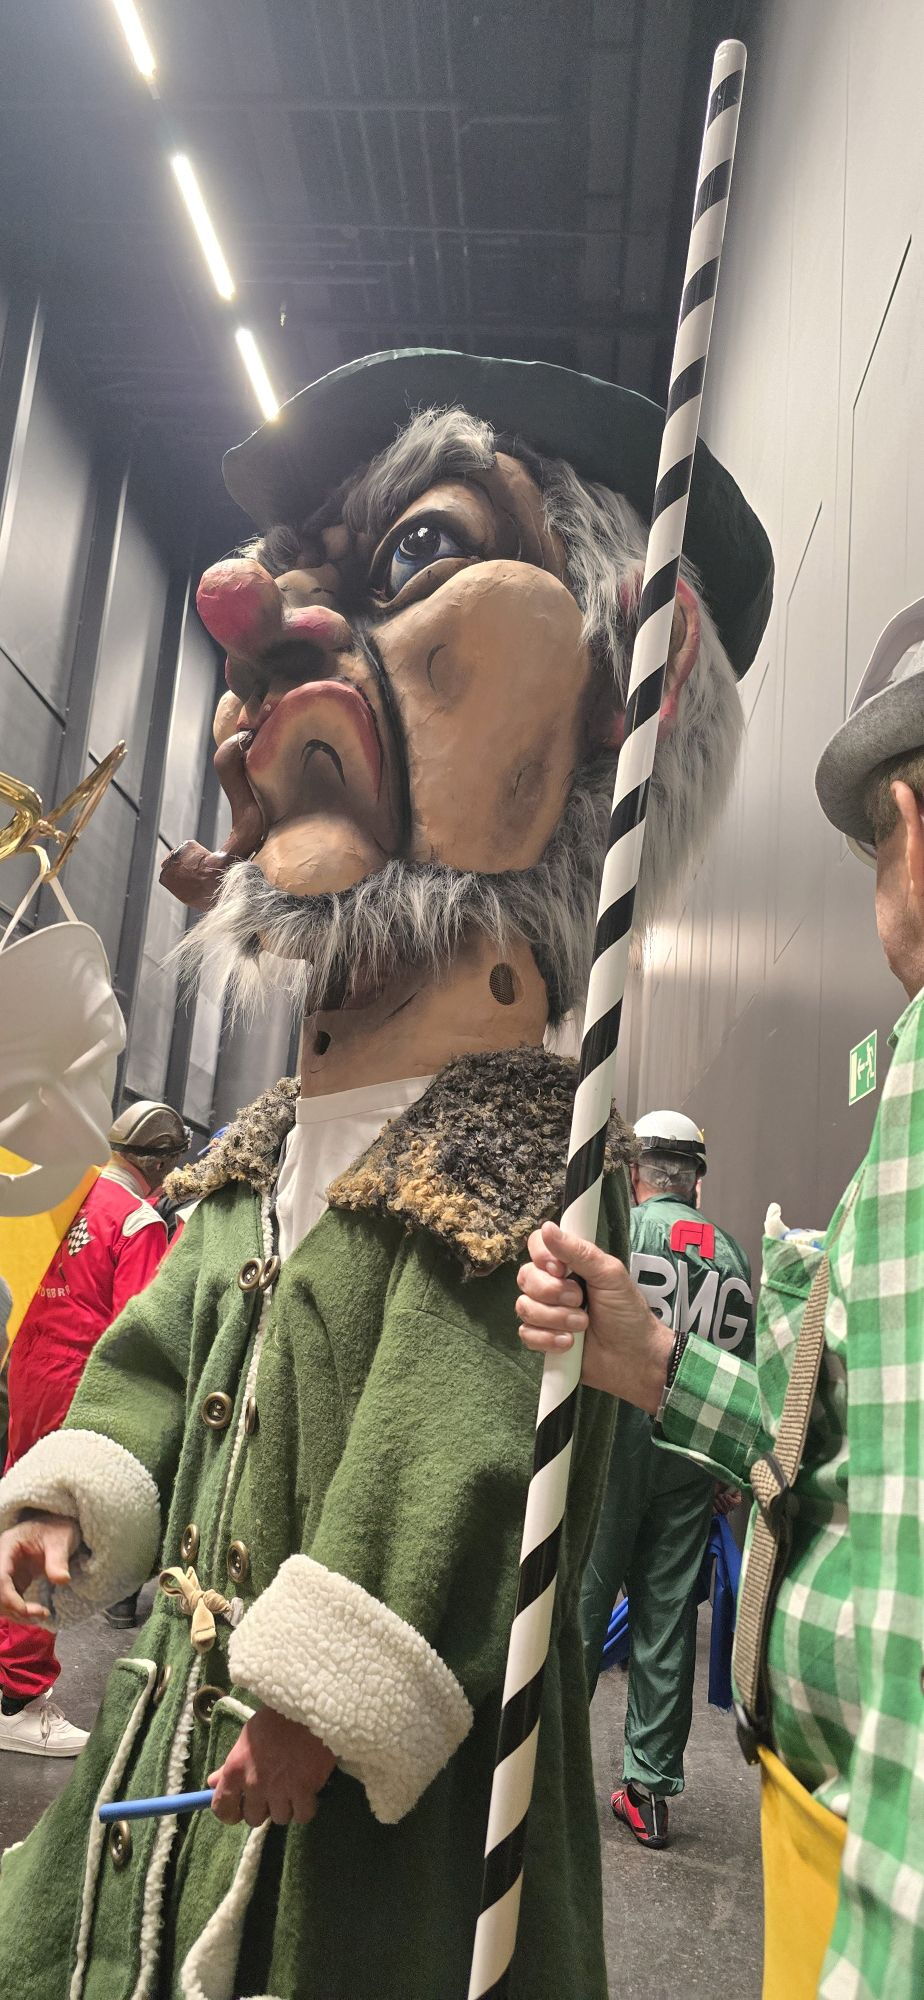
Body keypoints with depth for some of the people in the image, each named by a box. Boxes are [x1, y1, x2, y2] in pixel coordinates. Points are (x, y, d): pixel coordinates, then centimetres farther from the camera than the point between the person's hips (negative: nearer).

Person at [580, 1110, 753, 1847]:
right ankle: (652, 1789, 18)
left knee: (581, 1600, 6)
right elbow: (748, 1368, 9)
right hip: (694, 1453, 4)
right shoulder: (733, 1254, 7)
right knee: (668, 1618, 10)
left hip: (617, 1435, -4)